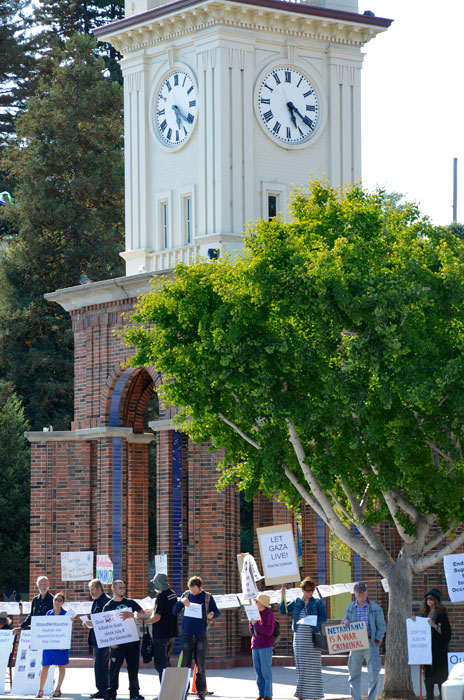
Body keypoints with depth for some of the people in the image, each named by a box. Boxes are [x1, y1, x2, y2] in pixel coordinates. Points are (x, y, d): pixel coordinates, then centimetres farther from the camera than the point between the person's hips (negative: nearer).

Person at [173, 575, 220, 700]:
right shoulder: (186, 595, 8)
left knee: (201, 665, 1)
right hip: (187, 635, 1)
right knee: (185, 665, 0)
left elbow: (217, 612, 5)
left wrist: (212, 614, -18)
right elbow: (174, 612, 8)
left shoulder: (207, 597, 2)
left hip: (201, 636, -1)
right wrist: (181, 602, -11)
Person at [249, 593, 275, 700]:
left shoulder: (269, 615, -7)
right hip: (255, 646, 7)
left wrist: (256, 624, -13)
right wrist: (252, 622, -1)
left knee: (266, 671, -5)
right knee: (258, 672, 8)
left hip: (265, 646, -7)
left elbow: (269, 631, -15)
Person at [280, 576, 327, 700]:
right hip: (299, 636, 3)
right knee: (300, 666, 4)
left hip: (312, 637, -3)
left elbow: (324, 617, -1)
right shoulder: (297, 602, 12)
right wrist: (283, 596, 0)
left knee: (313, 665, -4)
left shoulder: (317, 603, 4)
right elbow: (283, 611, 9)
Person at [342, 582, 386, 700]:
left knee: (373, 672, -8)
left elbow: (381, 626, 3)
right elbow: (345, 622, 19)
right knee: (354, 673, 4)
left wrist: (377, 640, -8)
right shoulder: (350, 608, 11)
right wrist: (345, 622, -6)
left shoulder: (375, 608, 2)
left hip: (370, 643, -3)